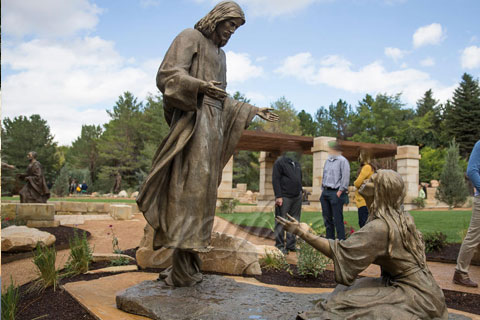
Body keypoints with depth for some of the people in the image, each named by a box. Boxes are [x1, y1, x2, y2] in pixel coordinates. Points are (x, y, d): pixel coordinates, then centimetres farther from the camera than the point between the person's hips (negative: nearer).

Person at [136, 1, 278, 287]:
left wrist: (254, 111, 25)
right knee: (190, 188, -16)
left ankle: (187, 264, 5)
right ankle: (184, 269, -14)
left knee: (204, 190, 2)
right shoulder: (190, 38, 5)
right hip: (193, 122, -8)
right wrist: (200, 86, -27)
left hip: (214, 127, 8)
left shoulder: (220, 55, 28)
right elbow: (168, 74, -10)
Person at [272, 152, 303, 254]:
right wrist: (278, 196, -17)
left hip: (297, 197, 7)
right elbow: (275, 180, -11)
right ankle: (280, 246, 6)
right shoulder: (280, 162, -5)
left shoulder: (297, 164, 17)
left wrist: (301, 191, 15)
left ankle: (291, 245, 18)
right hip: (284, 197, -7)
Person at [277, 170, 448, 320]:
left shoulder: (380, 227, -22)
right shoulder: (403, 218, 4)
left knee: (345, 304, -14)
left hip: (414, 296, -9)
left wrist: (304, 234, -19)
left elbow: (341, 252, -23)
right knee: (350, 291, 12)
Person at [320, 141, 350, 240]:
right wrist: (323, 189, 14)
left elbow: (345, 178, -12)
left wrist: (339, 192, -15)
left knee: (337, 220, -7)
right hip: (325, 192, 8)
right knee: (327, 219, 11)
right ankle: (330, 240, 21)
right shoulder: (328, 161, 18)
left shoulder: (342, 161, -6)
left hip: (335, 193, -8)